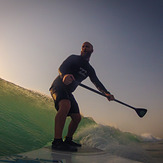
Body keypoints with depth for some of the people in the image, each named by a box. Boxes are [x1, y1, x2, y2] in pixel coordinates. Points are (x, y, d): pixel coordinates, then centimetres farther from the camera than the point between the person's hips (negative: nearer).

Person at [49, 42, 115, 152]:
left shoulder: (89, 69, 14)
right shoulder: (74, 58, -3)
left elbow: (97, 82, 9)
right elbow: (61, 68, -18)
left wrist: (106, 93, -10)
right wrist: (65, 75, -43)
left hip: (68, 92, 8)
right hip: (58, 86, -7)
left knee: (77, 117, 6)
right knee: (65, 105, -37)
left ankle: (68, 140, 24)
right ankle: (57, 141, -43)